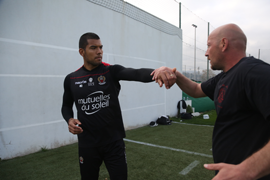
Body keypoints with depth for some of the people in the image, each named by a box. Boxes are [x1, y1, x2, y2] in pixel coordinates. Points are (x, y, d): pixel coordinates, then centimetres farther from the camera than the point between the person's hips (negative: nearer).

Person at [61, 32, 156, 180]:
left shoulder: (112, 71, -8)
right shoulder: (71, 79, 0)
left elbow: (136, 74, -27)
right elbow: (66, 105, 14)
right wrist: (69, 120, -8)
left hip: (114, 142, -2)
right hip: (87, 145, 2)